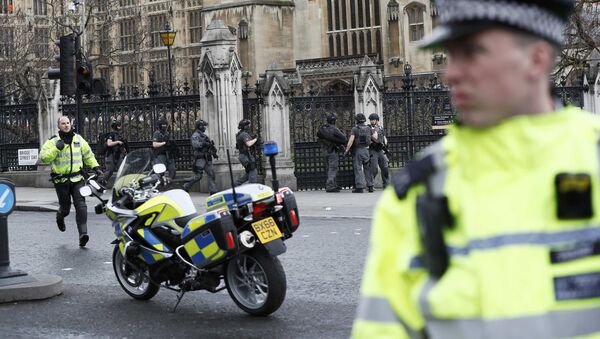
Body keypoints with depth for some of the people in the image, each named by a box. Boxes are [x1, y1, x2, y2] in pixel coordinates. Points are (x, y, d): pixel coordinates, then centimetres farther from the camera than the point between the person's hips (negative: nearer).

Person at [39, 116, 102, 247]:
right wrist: (56, 148, -23)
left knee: (81, 205, -13)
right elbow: (43, 157, -13)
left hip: (77, 178, 2)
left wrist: (95, 167, 13)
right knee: (65, 207, 7)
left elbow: (88, 154, 20)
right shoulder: (53, 141, -4)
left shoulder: (78, 139, 7)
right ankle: (60, 217, 44)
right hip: (61, 181, -2)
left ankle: (83, 233, -16)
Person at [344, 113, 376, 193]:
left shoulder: (355, 129, -5)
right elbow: (375, 138, 4)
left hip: (358, 150, -4)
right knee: (367, 168, 12)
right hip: (367, 150, 4)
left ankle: (359, 187, -7)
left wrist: (347, 150, -8)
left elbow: (351, 140, -12)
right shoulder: (368, 128, 7)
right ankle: (370, 186, 11)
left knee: (358, 169, -2)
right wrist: (375, 132, 23)